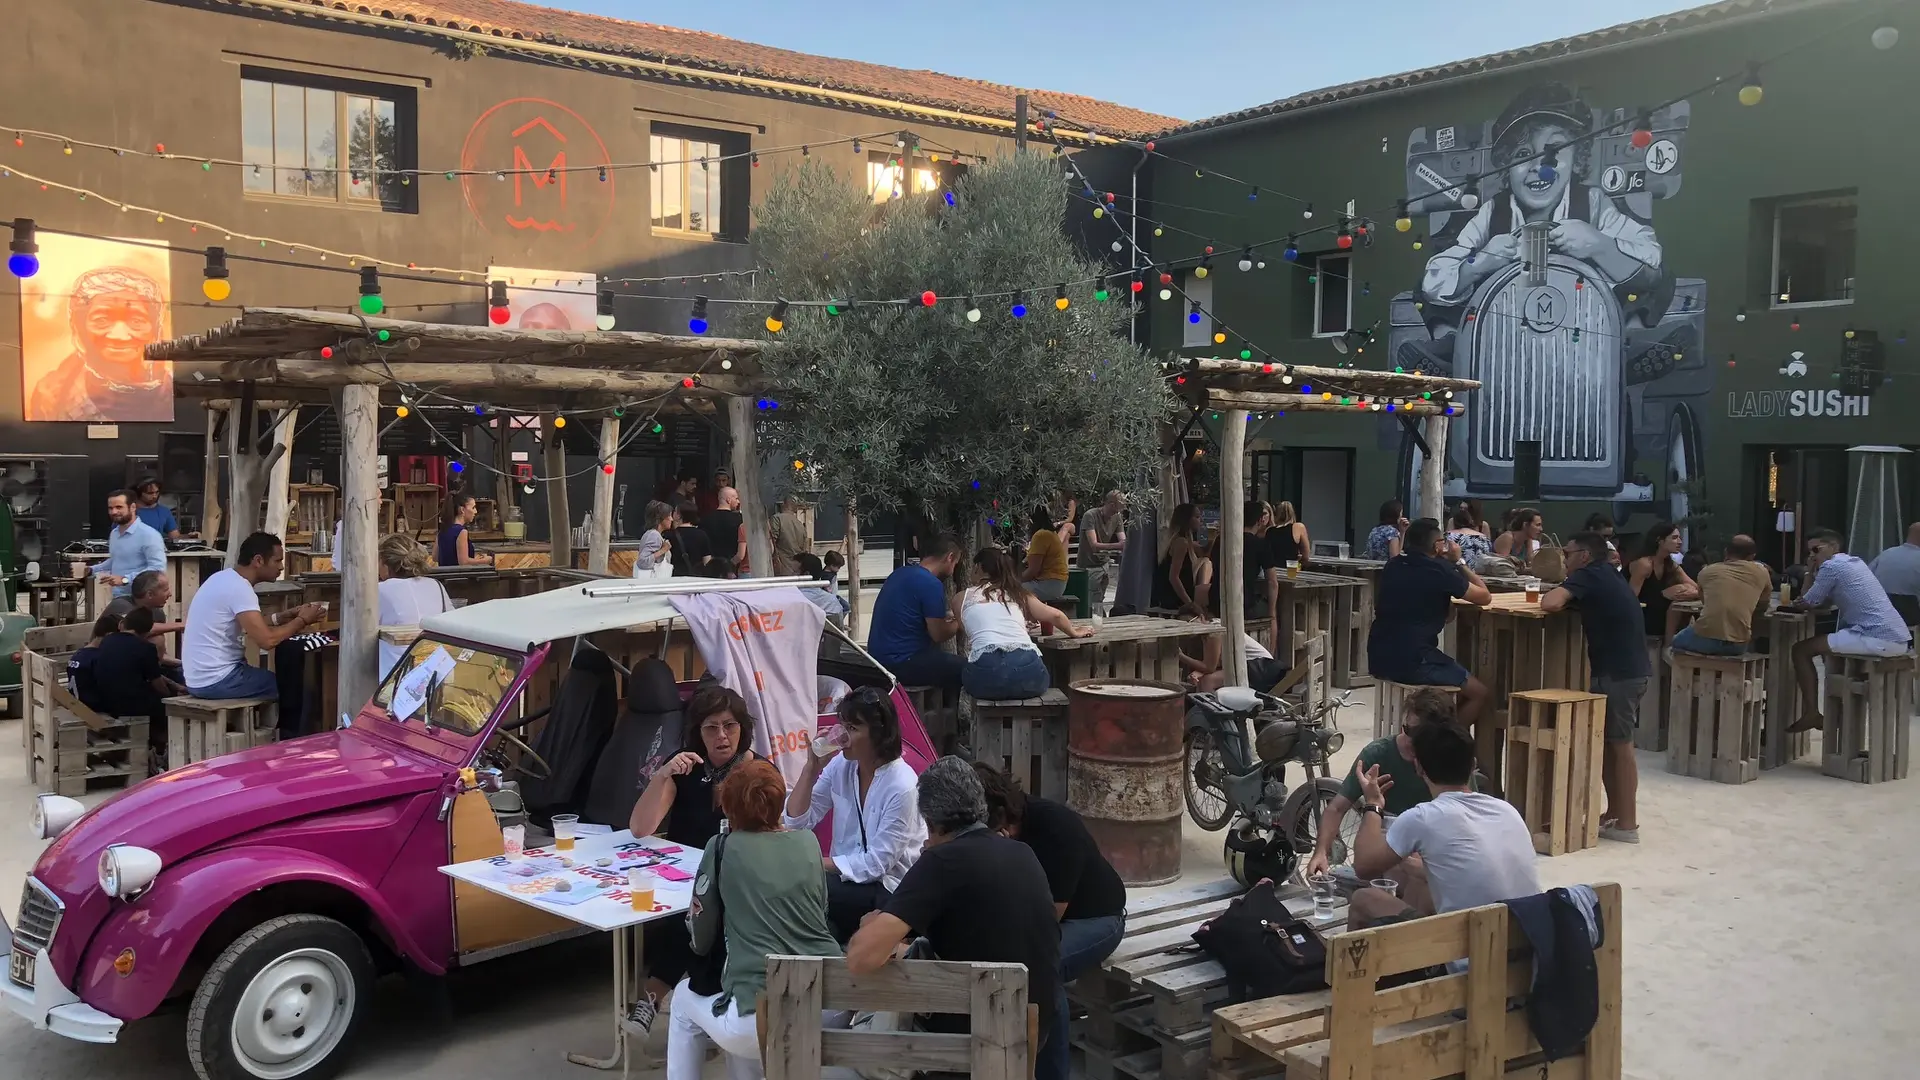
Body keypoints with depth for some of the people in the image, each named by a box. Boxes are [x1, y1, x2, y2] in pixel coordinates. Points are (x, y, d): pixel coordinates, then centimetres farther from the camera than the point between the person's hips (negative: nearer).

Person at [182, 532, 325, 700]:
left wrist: (285, 616, 9)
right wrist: (302, 620, -10)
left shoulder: (225, 578, 10)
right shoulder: (239, 588, -19)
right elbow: (267, 640, -24)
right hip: (216, 680, -10)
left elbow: (250, 626, 18)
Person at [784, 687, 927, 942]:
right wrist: (812, 767, -12)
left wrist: (818, 863, -18)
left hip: (889, 889, -6)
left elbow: (877, 863, -17)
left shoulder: (902, 786, -18)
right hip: (846, 877, 6)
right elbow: (797, 821, -1)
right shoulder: (841, 764, 0)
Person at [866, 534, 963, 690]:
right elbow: (938, 635, -12)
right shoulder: (931, 584, -18)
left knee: (951, 661, 24)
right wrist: (959, 622, 6)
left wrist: (947, 615, 25)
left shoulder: (901, 573, 9)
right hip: (900, 664, -10)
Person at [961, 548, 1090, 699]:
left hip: (986, 672, -2)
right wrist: (1074, 633, 45)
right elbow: (1055, 615, 25)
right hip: (1027, 668, 2)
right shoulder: (1019, 594, 23)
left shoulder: (962, 597, 19)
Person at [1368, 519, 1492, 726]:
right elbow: (1485, 597, 1)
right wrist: (1459, 563, 11)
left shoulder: (1393, 565, 10)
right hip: (1412, 662, -8)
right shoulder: (1439, 570, -10)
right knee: (1479, 693, 5)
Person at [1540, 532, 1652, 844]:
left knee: (1620, 744, -1)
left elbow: (1550, 604, -21)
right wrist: (1573, 600, 6)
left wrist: (1564, 599, -2)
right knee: (1608, 741, 16)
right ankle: (1614, 813, 22)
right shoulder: (1608, 576, 17)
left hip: (1618, 673, -9)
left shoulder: (1589, 575, -9)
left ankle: (1627, 823, 5)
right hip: (1628, 669, 9)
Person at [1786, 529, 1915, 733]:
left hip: (1878, 638, -10)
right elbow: (1823, 602, 27)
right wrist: (1812, 572, 20)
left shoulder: (1831, 566, -4)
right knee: (1828, 643, 33)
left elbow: (1806, 604, 1)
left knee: (1801, 650, -2)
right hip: (1899, 639, 10)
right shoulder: (1855, 562, 24)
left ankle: (1811, 713, -1)